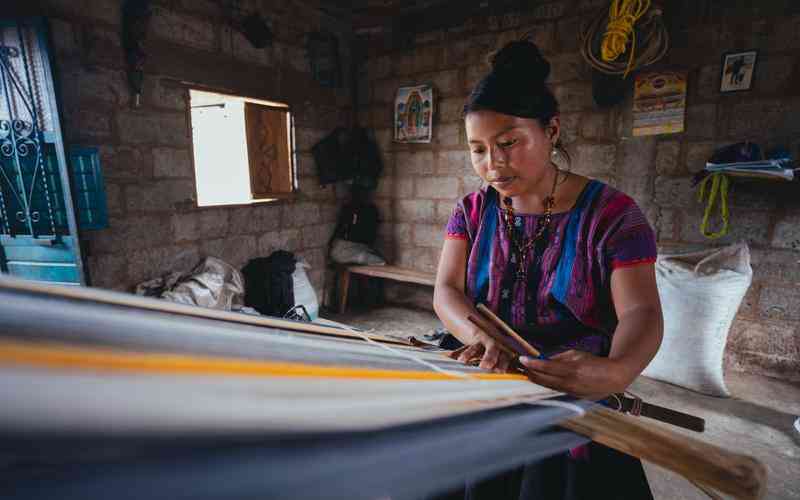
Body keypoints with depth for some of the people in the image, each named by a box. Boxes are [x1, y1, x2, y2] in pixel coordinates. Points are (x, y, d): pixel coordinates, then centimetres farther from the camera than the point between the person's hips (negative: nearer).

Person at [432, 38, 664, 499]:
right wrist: (481, 335, -32)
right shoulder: (473, 211, -2)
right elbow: (446, 291, -11)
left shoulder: (610, 213, -12)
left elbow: (641, 313, -20)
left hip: (576, 403, -2)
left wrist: (616, 371, -42)